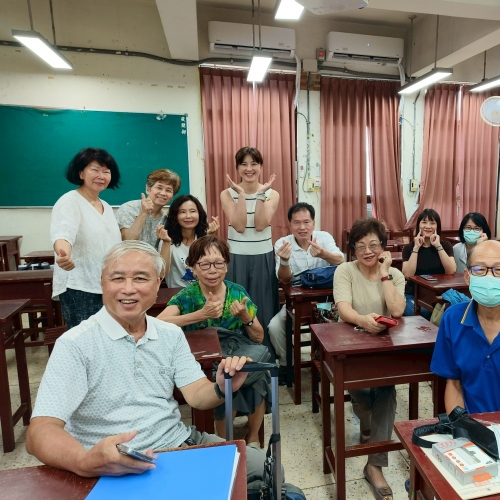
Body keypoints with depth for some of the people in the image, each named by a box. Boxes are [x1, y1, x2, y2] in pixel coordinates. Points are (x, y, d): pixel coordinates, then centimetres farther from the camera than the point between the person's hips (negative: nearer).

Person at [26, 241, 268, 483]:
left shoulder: (172, 334, 3)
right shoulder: (75, 344, -13)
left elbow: (197, 395, -2)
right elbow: (40, 431, -20)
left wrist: (222, 388, -25)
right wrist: (85, 462, -41)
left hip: (182, 443, 5)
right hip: (117, 469, -4)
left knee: (266, 467, 0)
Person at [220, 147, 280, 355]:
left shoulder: (272, 194, 1)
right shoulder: (227, 194, -1)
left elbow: (261, 225, -14)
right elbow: (239, 226, -15)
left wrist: (260, 194, -16)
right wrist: (241, 194, -17)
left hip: (263, 258, 1)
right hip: (236, 259, -1)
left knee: (264, 309, 8)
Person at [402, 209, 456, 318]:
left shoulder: (445, 245, 6)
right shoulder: (409, 248, 2)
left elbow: (451, 271, -12)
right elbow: (408, 275, -13)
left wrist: (438, 246, -14)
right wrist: (416, 248, -14)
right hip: (413, 296, -1)